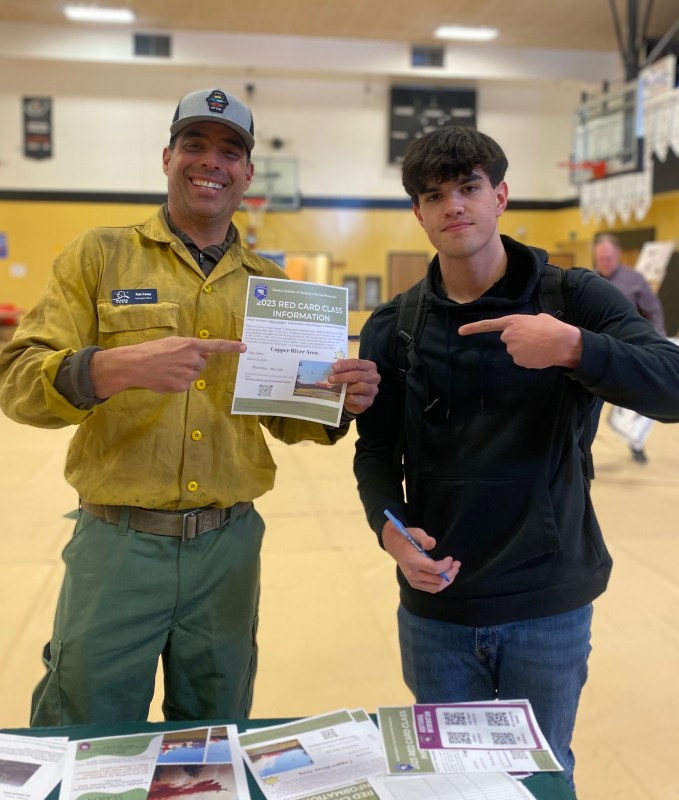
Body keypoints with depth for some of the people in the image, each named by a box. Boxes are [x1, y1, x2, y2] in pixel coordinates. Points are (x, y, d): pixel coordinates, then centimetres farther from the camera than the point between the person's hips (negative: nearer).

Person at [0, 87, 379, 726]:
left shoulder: (268, 283, 9)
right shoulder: (101, 255, -1)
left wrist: (337, 405, -8)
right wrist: (118, 368, -28)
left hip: (231, 547, 3)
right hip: (118, 544, -3)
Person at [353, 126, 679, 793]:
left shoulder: (574, 299, -5)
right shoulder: (391, 329, 2)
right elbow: (377, 450, 4)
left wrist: (574, 348, -32)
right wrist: (390, 527, -15)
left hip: (550, 606, -1)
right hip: (436, 605, 2)